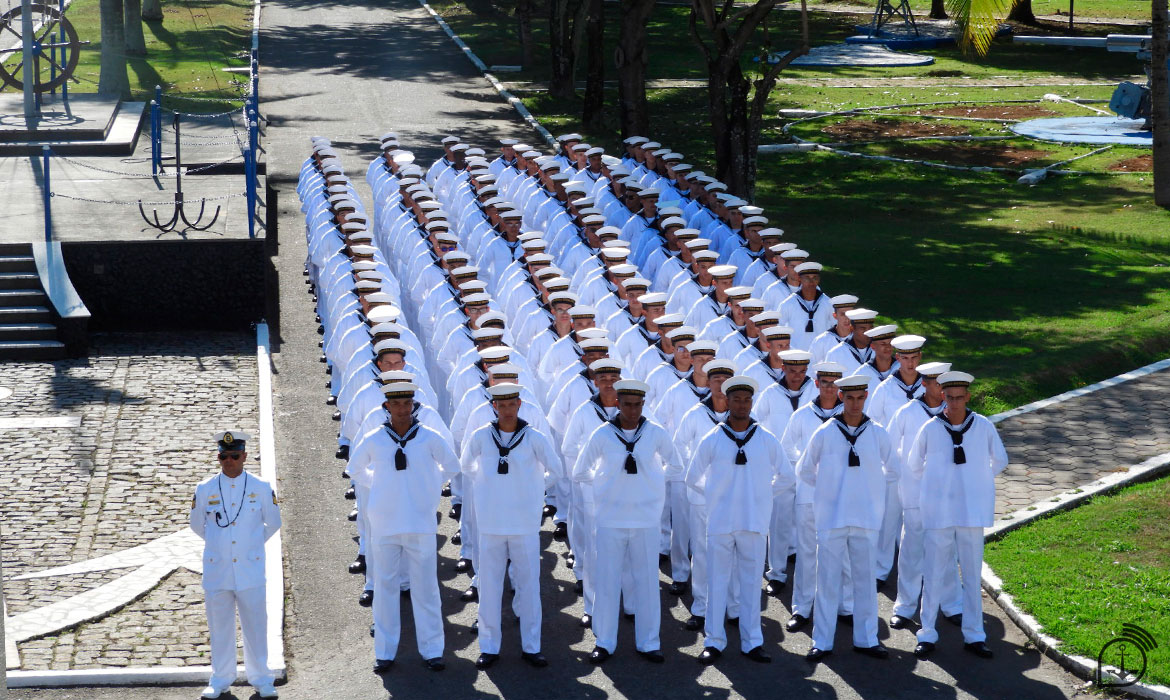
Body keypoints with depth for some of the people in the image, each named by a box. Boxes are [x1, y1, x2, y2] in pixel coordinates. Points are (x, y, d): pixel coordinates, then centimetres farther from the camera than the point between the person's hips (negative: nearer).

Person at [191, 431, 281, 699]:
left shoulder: (261, 488, -2)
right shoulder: (204, 489, 0)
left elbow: (273, 523, 10)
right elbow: (197, 524, 14)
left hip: (251, 570, -1)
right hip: (216, 571, 1)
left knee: (256, 625, 4)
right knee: (219, 627, 8)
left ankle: (260, 678, 17)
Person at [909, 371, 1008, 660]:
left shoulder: (984, 427, -3)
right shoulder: (930, 429, -4)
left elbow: (1000, 461, 12)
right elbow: (914, 465, 11)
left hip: (972, 513, 1)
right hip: (938, 513, -1)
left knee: (972, 576, 7)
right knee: (933, 574, 2)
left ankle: (974, 635, 15)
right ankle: (927, 634, 11)